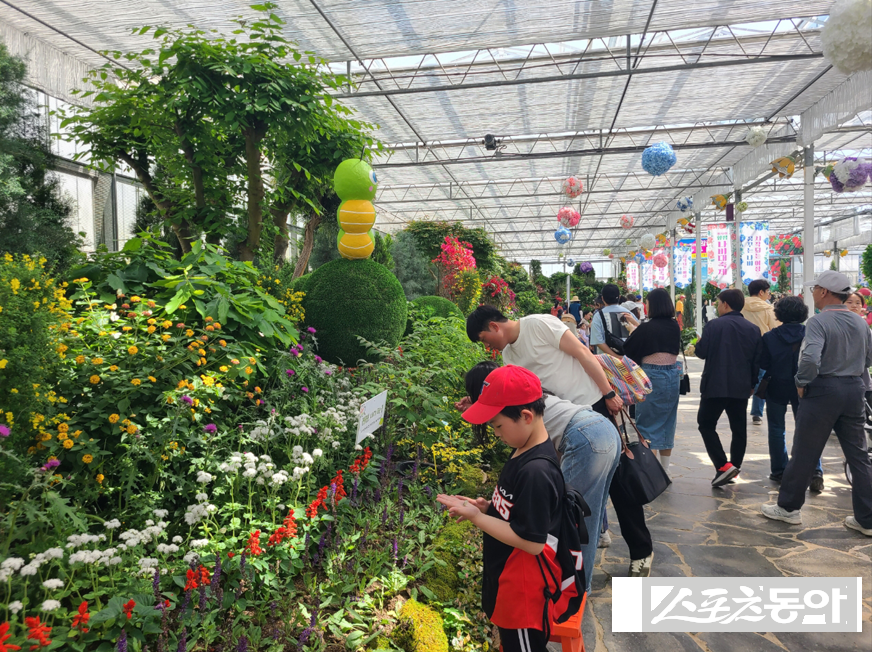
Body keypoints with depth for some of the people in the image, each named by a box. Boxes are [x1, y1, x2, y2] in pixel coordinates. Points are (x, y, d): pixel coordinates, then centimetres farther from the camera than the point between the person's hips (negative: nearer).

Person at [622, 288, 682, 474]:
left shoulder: (646, 328, -15)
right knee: (667, 423, 14)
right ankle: (664, 470, 21)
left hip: (652, 375, -6)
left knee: (646, 424, 4)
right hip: (673, 375, 6)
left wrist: (632, 331, 14)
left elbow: (627, 350, -5)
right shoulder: (674, 325, 3)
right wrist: (637, 329, 24)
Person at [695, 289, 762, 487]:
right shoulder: (753, 329, 5)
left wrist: (699, 343, 13)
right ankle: (734, 467, 19)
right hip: (741, 387, 5)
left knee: (706, 424, 5)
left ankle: (723, 466, -7)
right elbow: (757, 361, 7)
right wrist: (752, 384, 17)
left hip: (715, 386, -5)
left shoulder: (714, 325, -9)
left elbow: (701, 352, -9)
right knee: (739, 428, 14)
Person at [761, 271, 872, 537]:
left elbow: (810, 358, -28)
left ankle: (788, 507, 17)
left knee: (804, 453, 5)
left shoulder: (818, 321, -15)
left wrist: (802, 383, -13)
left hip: (824, 390, -6)